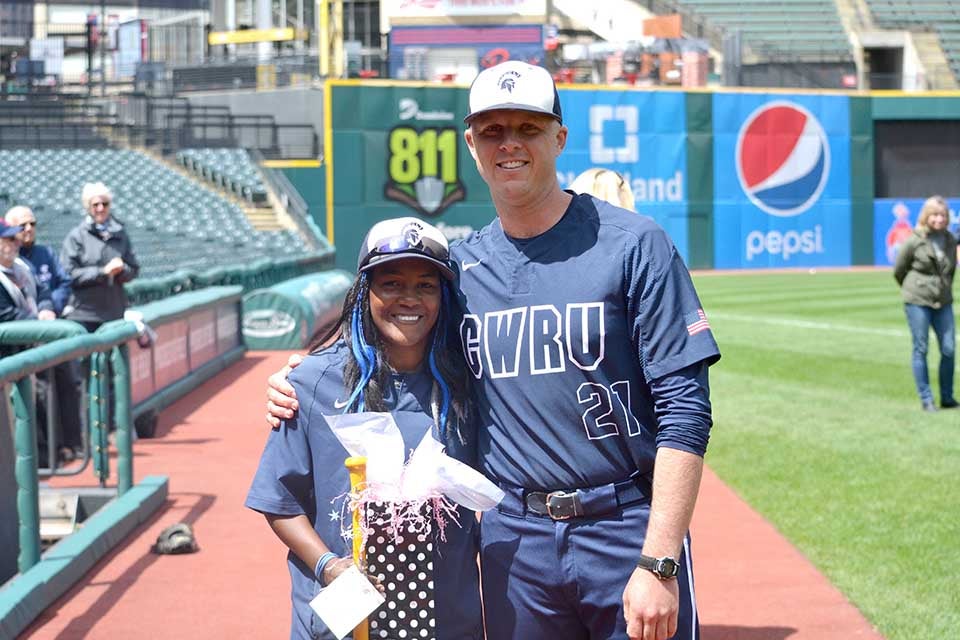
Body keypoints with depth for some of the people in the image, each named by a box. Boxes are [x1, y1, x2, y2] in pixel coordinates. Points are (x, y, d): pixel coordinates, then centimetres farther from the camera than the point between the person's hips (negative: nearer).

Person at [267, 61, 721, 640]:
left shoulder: (634, 245, -5)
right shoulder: (460, 266, 8)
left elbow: (685, 409, -10)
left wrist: (658, 563, -17)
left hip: (627, 529, -3)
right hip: (511, 540, 4)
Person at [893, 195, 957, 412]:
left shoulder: (950, 240, 4)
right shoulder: (914, 242, -10)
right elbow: (898, 271, 1)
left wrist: (945, 289, 13)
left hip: (943, 302, 4)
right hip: (917, 302, -4)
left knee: (949, 349, 2)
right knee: (920, 350, 1)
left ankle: (947, 397, 15)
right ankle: (926, 399, 7)